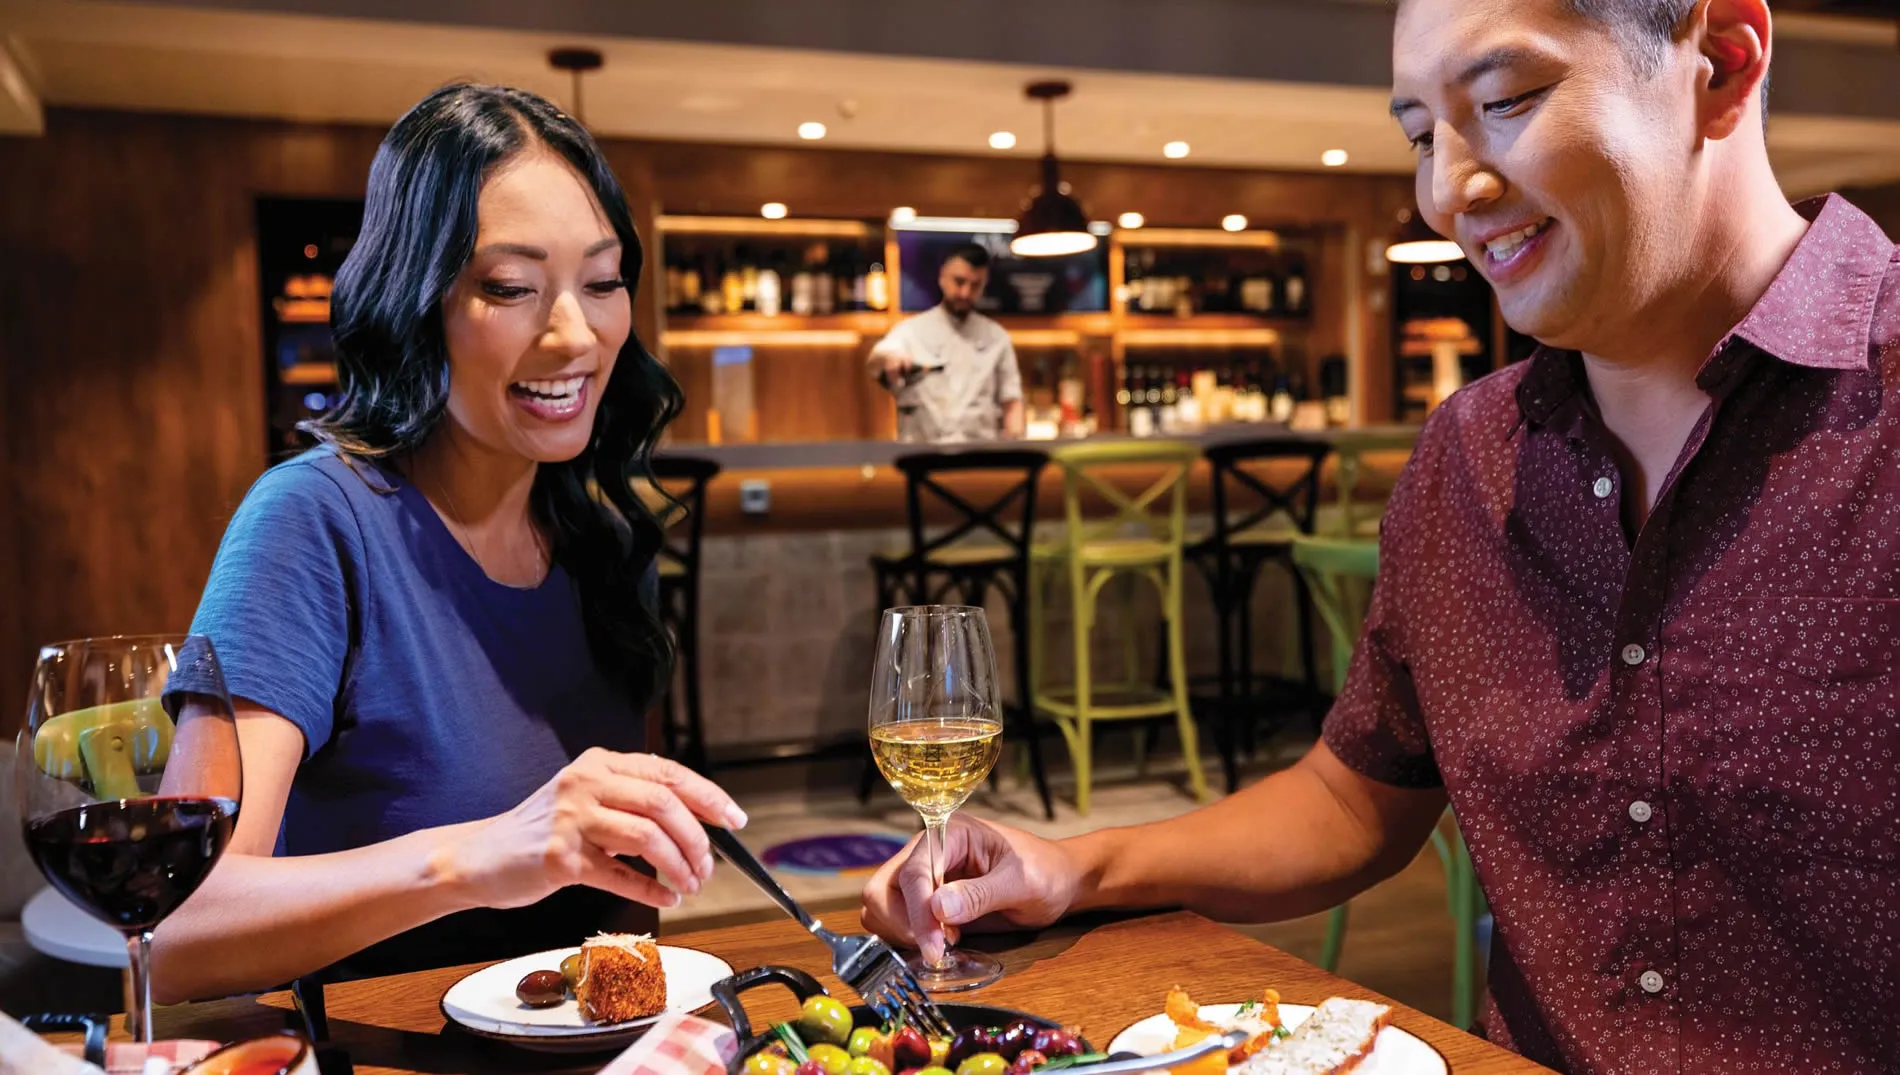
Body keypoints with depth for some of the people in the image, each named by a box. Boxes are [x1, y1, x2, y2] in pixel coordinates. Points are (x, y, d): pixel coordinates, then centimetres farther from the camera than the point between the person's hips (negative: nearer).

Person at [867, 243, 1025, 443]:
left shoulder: (996, 336, 15)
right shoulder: (912, 330, 6)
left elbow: (1010, 398, 15)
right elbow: (875, 362, -13)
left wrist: (1014, 448, -3)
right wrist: (888, 357, -36)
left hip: (982, 451, 2)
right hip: (923, 453, -2)